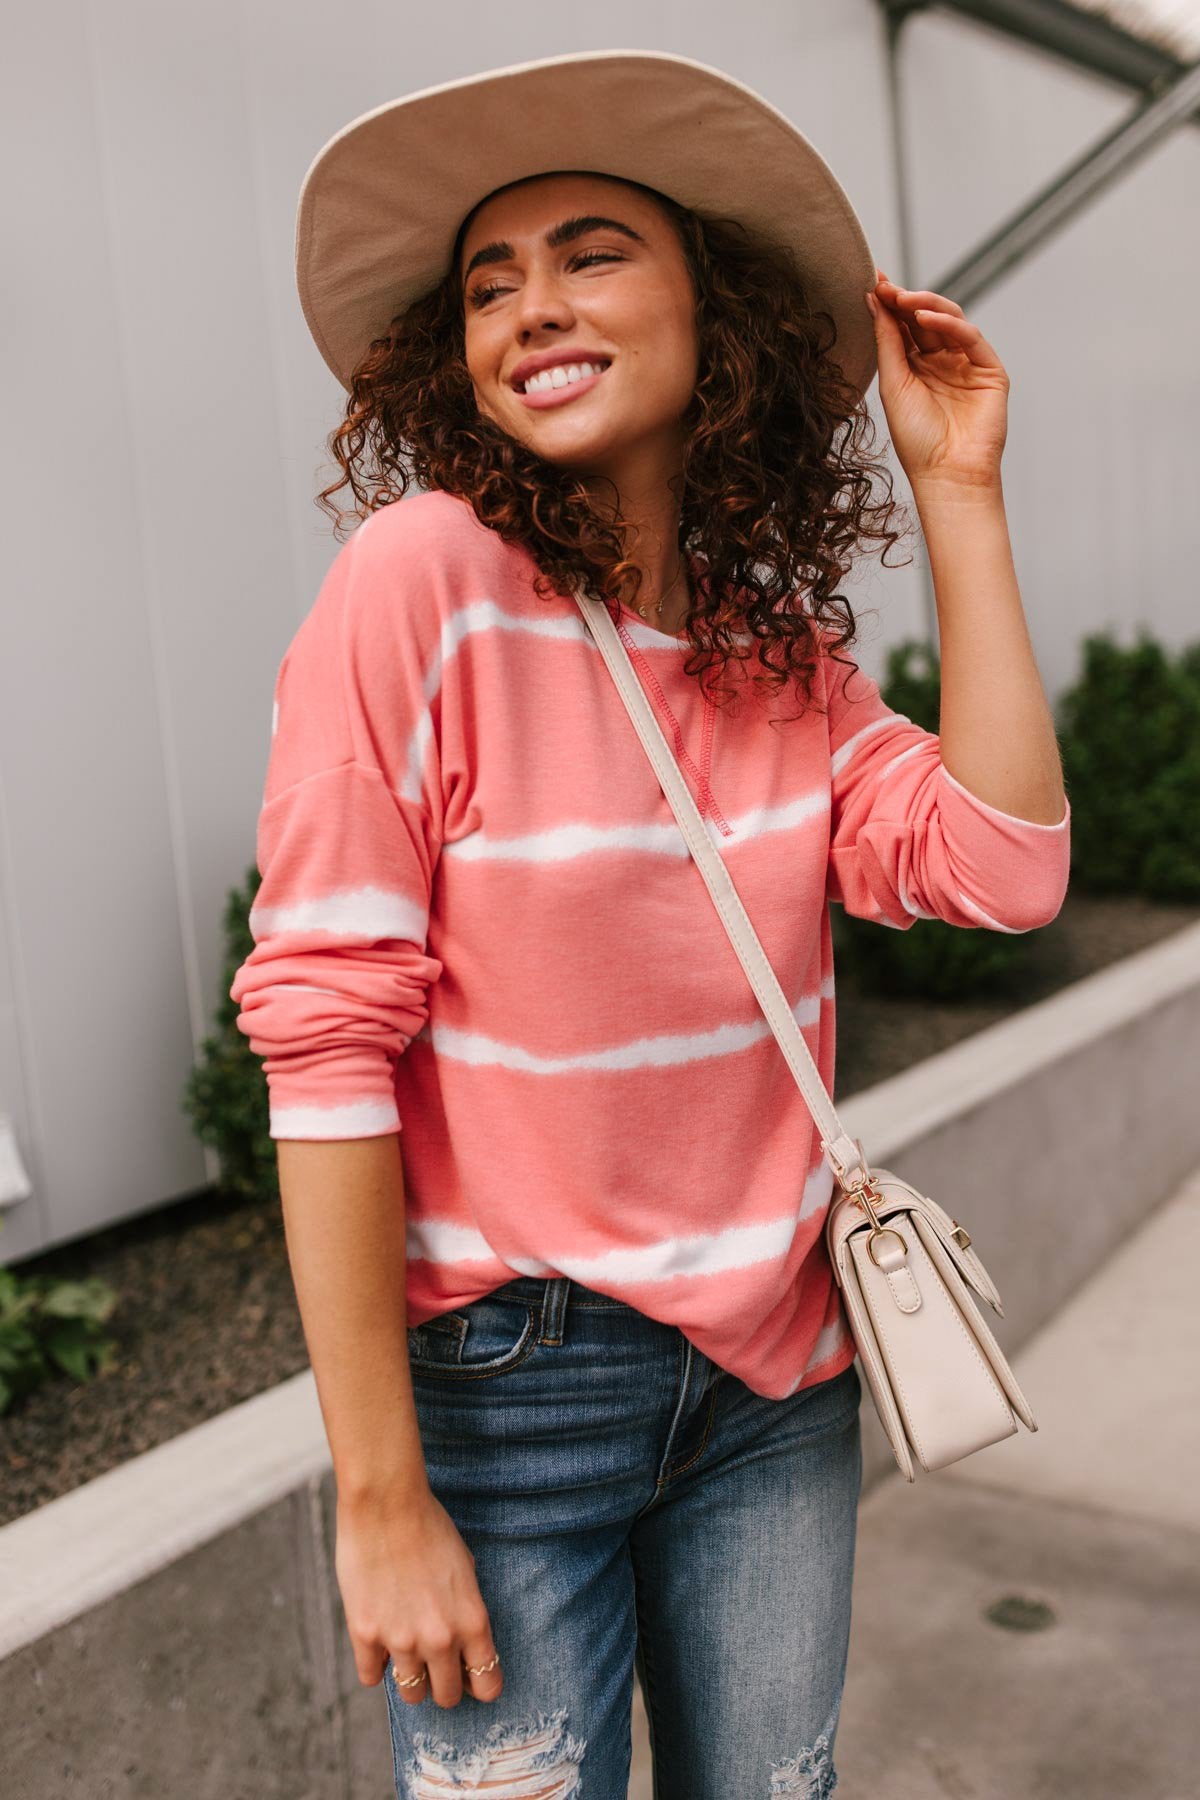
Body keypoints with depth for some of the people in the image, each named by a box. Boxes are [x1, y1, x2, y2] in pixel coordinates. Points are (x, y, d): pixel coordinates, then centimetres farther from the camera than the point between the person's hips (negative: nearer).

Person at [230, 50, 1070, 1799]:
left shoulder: (781, 637, 1)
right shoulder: (422, 584, -17)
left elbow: (1002, 868, -10)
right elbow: (327, 1035, -18)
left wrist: (958, 497, -8)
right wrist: (382, 1497, -17)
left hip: (778, 1369, 5)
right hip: (509, 1376, -5)